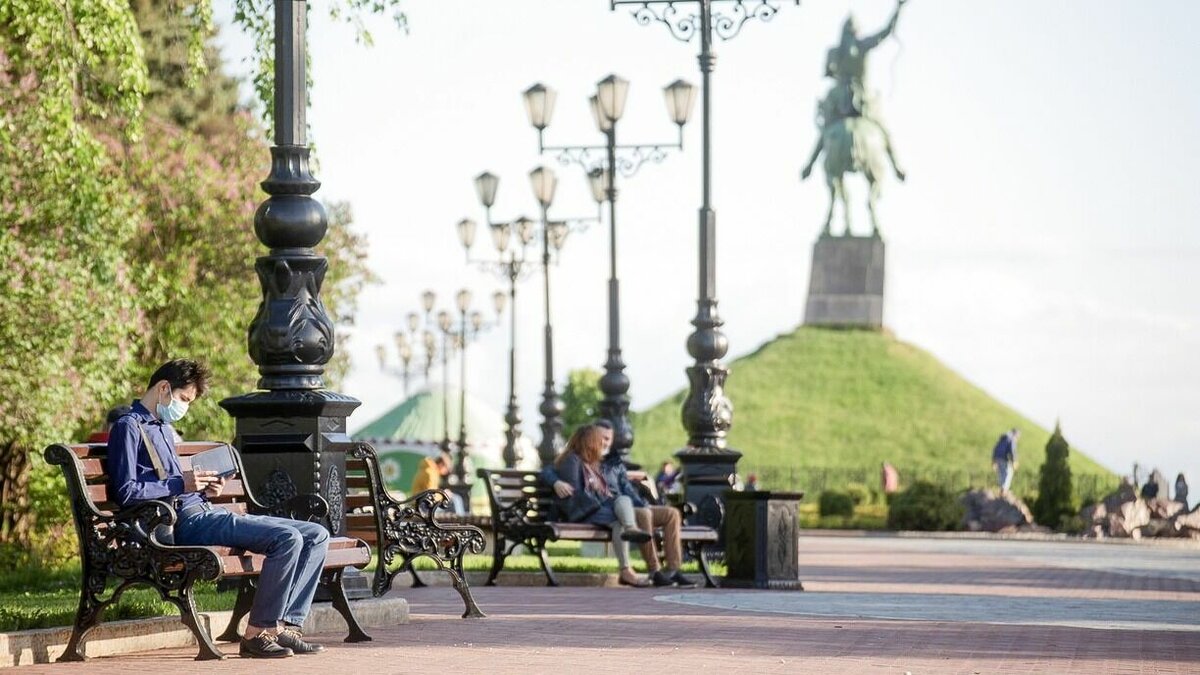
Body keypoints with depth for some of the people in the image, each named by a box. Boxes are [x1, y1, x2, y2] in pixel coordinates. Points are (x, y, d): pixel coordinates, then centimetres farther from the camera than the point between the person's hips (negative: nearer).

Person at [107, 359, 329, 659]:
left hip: (202, 511, 10)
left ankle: (286, 625, -6)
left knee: (317, 536, 1)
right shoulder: (128, 427, -1)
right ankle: (257, 633, -21)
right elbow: (126, 493, -12)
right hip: (185, 522, -10)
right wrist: (180, 484, -14)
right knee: (287, 539, -26)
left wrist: (204, 489, 12)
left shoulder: (164, 429, 29)